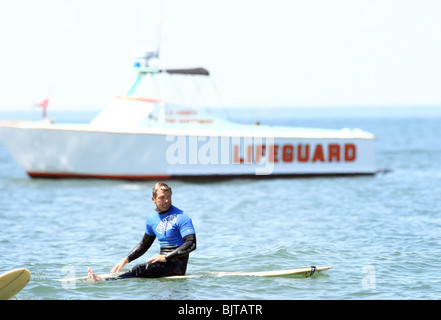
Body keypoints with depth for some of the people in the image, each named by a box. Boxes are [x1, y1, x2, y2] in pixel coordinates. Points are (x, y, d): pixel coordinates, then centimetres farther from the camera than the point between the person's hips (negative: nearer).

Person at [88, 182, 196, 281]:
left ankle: (106, 281, -47)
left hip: (178, 264, -9)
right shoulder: (152, 219, 13)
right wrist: (126, 260, 12)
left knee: (142, 269, -30)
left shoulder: (181, 217, -10)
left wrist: (165, 257, -24)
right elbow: (144, 244, 25)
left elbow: (191, 244, -18)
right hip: (164, 261, 9)